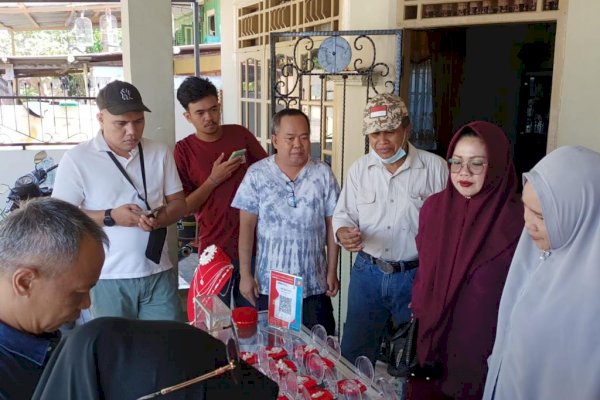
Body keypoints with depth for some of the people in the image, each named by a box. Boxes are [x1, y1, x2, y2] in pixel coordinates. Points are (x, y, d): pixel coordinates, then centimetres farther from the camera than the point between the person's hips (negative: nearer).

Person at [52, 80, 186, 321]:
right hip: (108, 277, -3)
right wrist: (110, 217, -17)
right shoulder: (77, 159, -6)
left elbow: (178, 202, 8)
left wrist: (162, 218, -14)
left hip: (158, 273, 3)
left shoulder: (160, 152, 5)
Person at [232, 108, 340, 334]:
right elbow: (247, 227, -3)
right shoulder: (256, 175, -5)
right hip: (269, 285, 0)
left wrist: (332, 272, 1)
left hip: (315, 284, 1)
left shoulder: (323, 174, -3)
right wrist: (245, 275, -4)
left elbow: (332, 225, 1)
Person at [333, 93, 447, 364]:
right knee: (352, 357, 13)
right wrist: (343, 232, -17)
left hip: (416, 276, -2)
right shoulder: (359, 168, 2)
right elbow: (344, 214, 7)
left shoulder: (435, 167, -7)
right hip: (367, 273, 3)